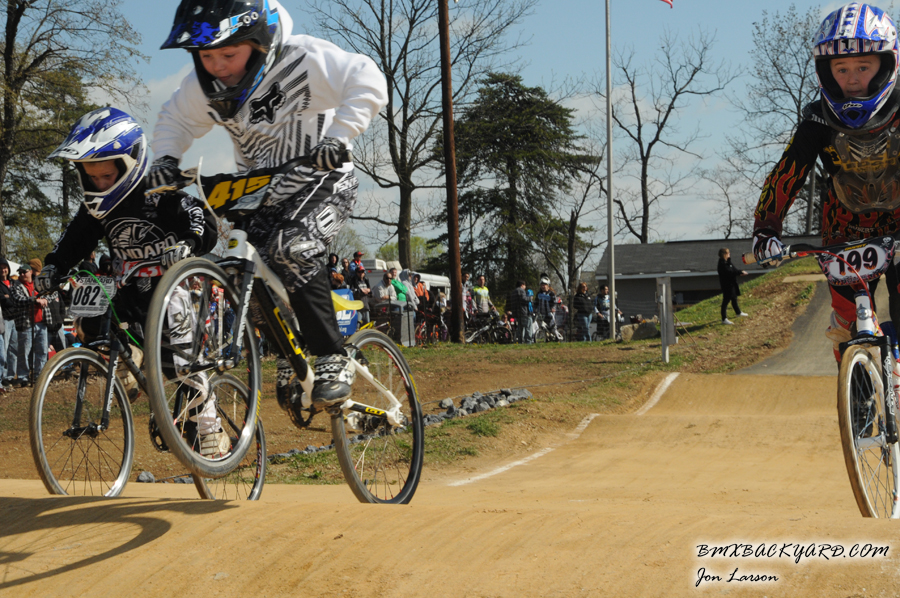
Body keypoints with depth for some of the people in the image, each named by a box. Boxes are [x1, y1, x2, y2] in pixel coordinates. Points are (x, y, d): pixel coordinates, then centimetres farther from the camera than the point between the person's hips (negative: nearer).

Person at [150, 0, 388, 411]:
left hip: (322, 181, -6)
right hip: (261, 191, 6)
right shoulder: (203, 84, -9)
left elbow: (368, 83, -29)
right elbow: (175, 119, 9)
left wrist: (339, 137, -40)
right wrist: (165, 158, -10)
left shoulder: (303, 58, -25)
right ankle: (290, 359, 16)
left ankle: (333, 360, -19)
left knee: (291, 250, -30)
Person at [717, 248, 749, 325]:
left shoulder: (728, 261, 8)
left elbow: (733, 269, 12)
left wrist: (740, 272, -6)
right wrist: (740, 272, -23)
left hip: (731, 283, 10)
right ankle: (724, 319, 2)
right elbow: (729, 272, -28)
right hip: (726, 285, -10)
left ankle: (738, 312, 46)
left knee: (734, 298, 26)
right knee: (726, 301, -4)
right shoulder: (722, 264, -22)